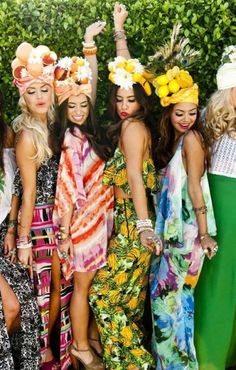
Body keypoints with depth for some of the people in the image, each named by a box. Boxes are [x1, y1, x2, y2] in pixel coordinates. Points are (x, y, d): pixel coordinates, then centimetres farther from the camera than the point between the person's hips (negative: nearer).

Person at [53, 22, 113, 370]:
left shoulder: (86, 130, 3)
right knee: (82, 284, 7)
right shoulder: (71, 140, -18)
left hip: (98, 218, 7)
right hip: (82, 222, -7)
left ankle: (92, 334, 36)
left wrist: (90, 42, 9)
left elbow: (90, 81, 10)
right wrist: (65, 233, -16)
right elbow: (68, 191, -18)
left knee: (93, 282, 19)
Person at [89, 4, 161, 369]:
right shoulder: (131, 123, 9)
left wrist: (144, 225, -30)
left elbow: (135, 176, -24)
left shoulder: (133, 126, -12)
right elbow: (124, 67, 20)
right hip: (127, 217, 9)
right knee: (129, 292, 15)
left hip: (133, 221, -9)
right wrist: (118, 27, 28)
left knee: (105, 292, -2)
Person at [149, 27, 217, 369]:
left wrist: (204, 234, -17)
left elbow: (194, 187, -18)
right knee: (163, 287, 15)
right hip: (170, 225, 8)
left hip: (187, 228, -8)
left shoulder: (192, 138, -13)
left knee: (174, 290, 2)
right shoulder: (170, 140, 10)